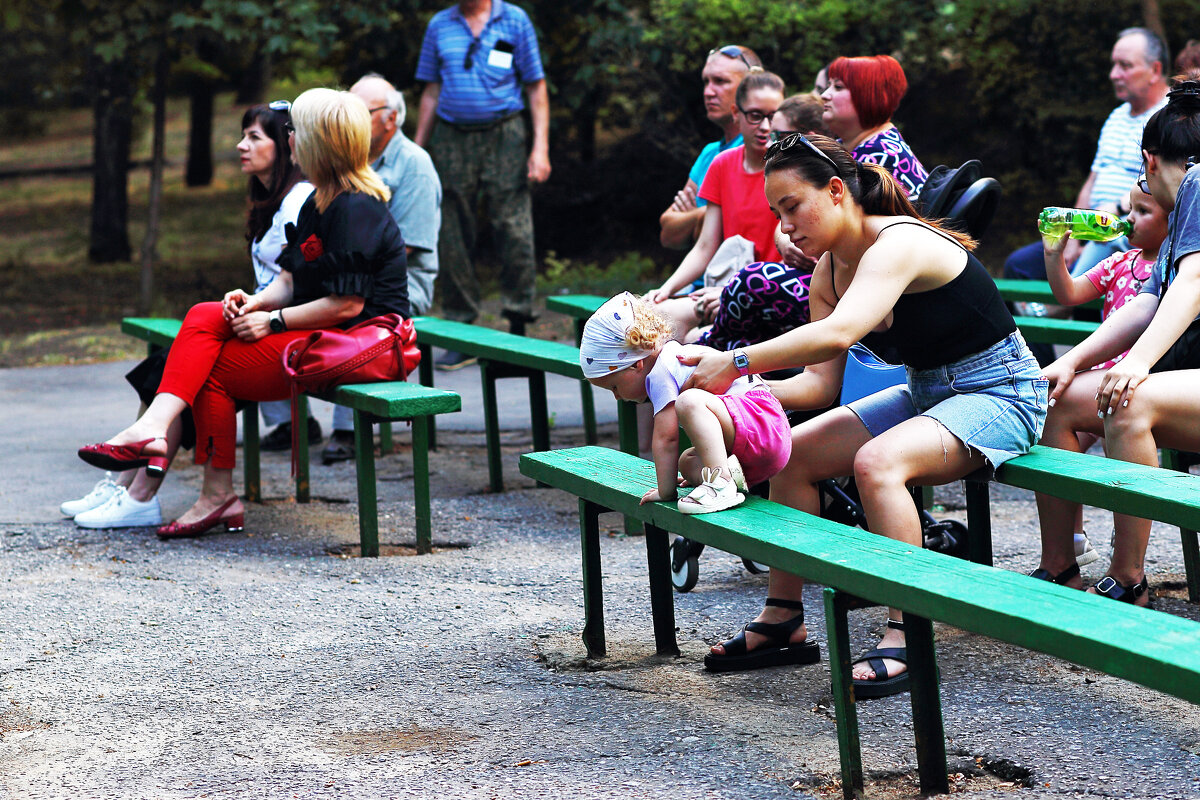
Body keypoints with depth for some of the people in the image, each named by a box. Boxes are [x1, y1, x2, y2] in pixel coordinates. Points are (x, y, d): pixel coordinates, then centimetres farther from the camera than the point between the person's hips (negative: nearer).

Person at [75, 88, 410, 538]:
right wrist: (257, 302, -6)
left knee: (215, 369, -13)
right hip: (320, 330, 10)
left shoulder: (357, 211, -17)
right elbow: (290, 280, 16)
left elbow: (348, 304, -22)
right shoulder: (318, 204, 15)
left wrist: (273, 321, -15)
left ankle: (217, 497, -6)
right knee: (203, 318, -9)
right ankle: (152, 429, -26)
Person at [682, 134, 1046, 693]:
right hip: (925, 392, 10)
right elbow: (821, 383, 0)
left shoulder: (899, 245, -25)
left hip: (999, 395, -10)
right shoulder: (829, 273, 4)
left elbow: (838, 334, -41)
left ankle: (905, 637, -28)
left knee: (877, 462, -33)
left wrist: (737, 362, -39)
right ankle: (782, 620, 9)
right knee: (795, 451, 1)